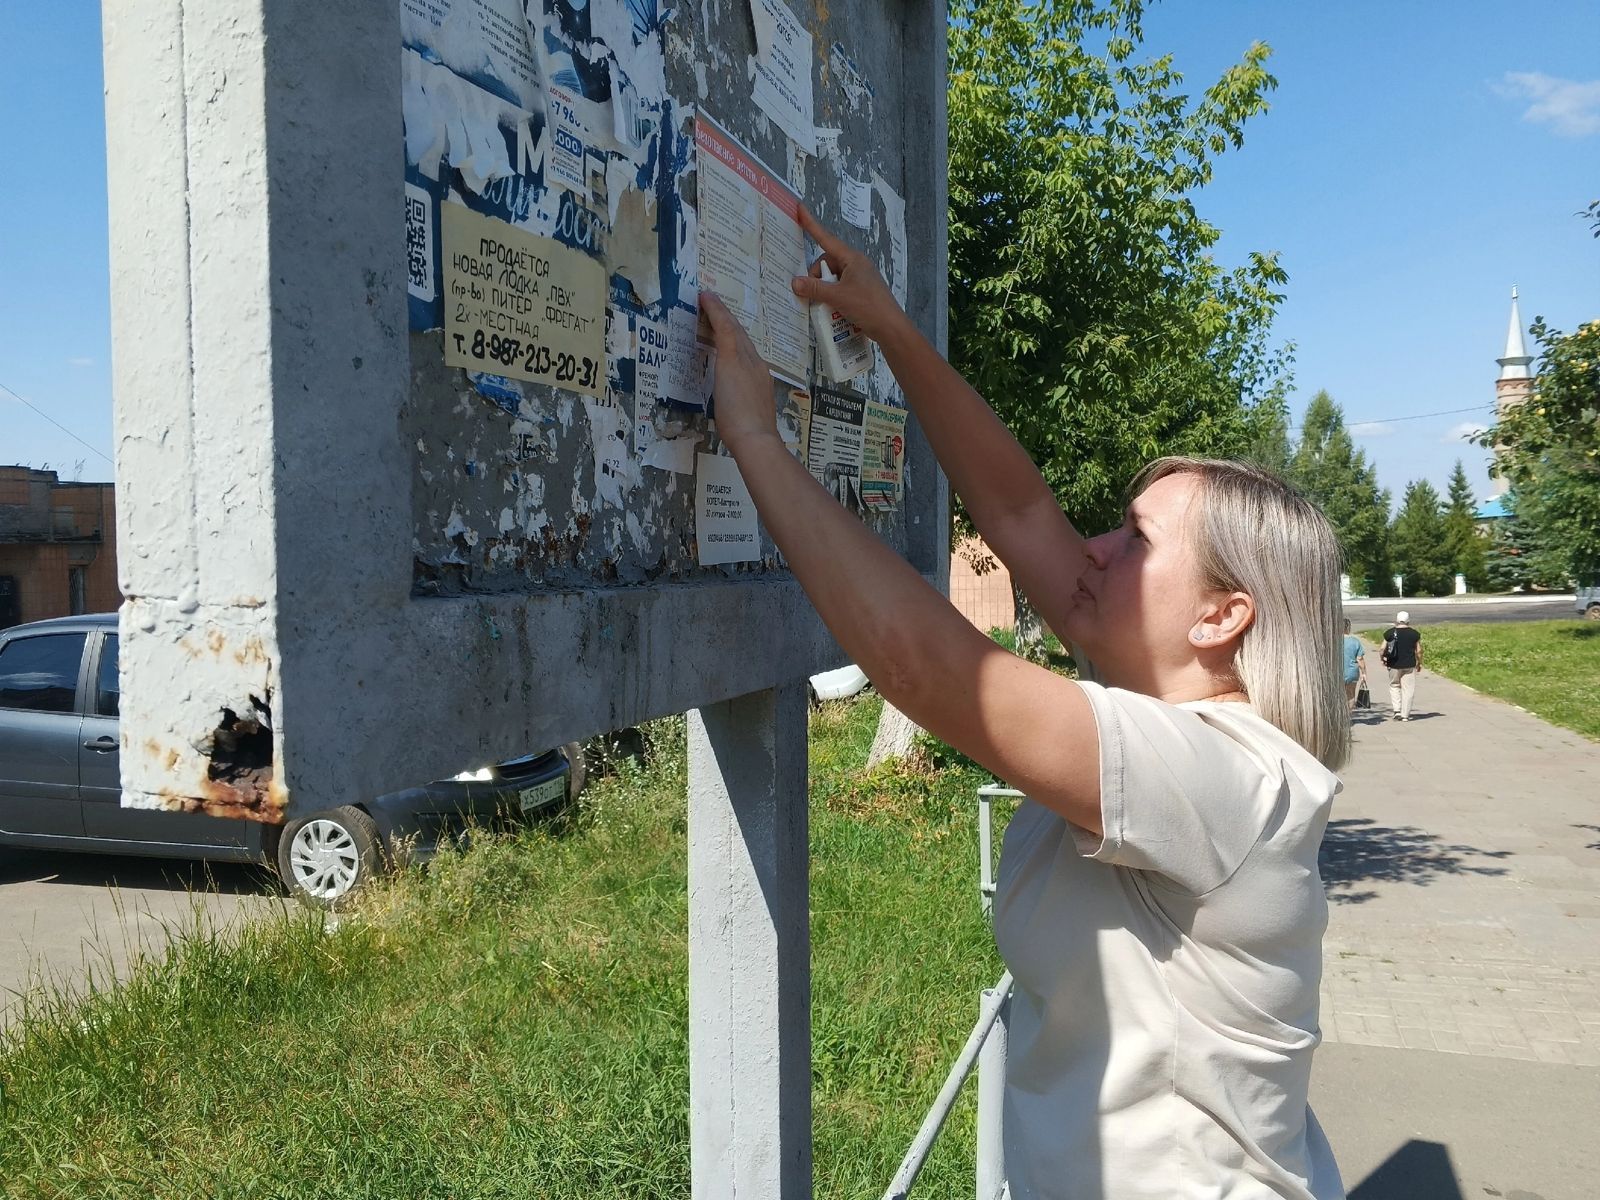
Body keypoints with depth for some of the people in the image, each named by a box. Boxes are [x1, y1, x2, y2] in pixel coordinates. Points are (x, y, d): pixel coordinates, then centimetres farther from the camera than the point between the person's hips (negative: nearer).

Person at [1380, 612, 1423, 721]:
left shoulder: (1389, 633, -2)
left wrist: (1382, 658, 16)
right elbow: (1419, 651, 0)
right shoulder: (1414, 634, -2)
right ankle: (1405, 715, 6)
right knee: (1407, 690, 6)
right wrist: (1419, 664, 14)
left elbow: (1382, 649, -2)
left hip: (1394, 665, 1)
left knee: (1394, 686, 17)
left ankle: (1397, 710, 5)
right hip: (1409, 665, 0)